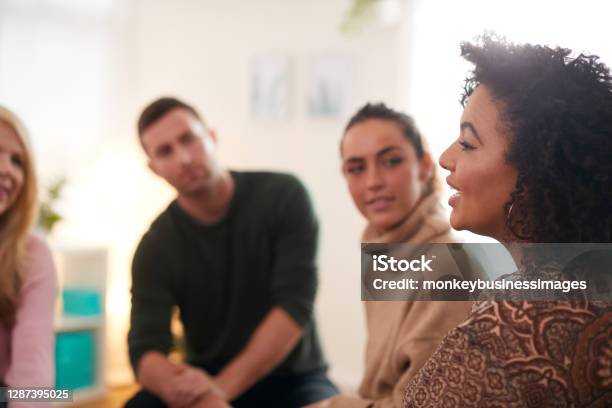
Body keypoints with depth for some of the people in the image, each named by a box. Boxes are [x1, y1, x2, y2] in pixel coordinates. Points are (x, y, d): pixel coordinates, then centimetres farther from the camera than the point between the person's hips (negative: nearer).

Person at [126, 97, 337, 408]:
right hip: (209, 382, 2)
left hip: (291, 381, -1)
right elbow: (144, 351, -16)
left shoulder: (283, 196, -12)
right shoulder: (156, 248, -8)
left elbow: (295, 305, -20)